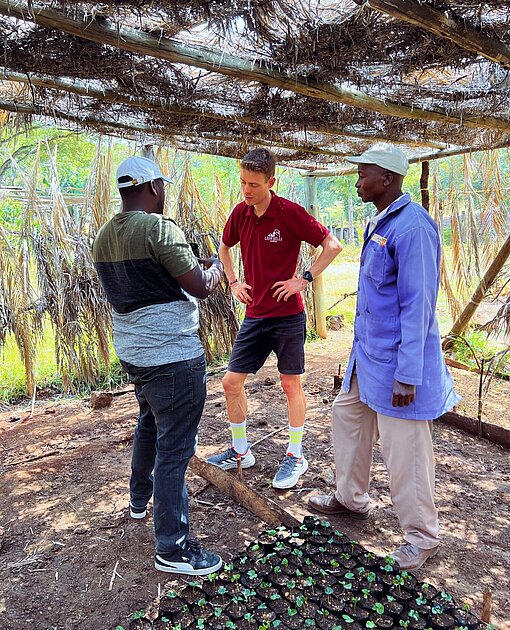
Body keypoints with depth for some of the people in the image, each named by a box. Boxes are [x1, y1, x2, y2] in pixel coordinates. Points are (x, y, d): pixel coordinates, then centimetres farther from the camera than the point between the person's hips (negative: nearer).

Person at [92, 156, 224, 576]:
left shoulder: (104, 236, 6)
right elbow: (201, 286, -18)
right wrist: (217, 267, 4)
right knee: (174, 447, 0)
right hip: (172, 356, -9)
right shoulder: (158, 227, -19)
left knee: (150, 424, 29)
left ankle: (140, 498, 48)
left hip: (133, 350, 9)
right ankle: (173, 548, 11)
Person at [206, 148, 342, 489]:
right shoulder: (240, 213, 5)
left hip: (288, 314, -6)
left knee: (291, 384, 6)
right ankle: (240, 451, 26)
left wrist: (304, 279, -14)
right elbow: (225, 247, 24)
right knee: (231, 381, 7)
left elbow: (332, 244, -10)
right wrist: (234, 282, 11)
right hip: (255, 315, 6)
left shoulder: (289, 212, -12)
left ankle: (296, 456, 23)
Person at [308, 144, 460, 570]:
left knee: (405, 451, 2)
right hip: (367, 353, 10)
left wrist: (406, 375, -22)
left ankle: (422, 538, 24)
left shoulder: (411, 227, -21)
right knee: (347, 414, 21)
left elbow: (418, 306, -23)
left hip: (397, 362, -10)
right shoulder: (380, 221, 11)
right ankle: (351, 498, 42)